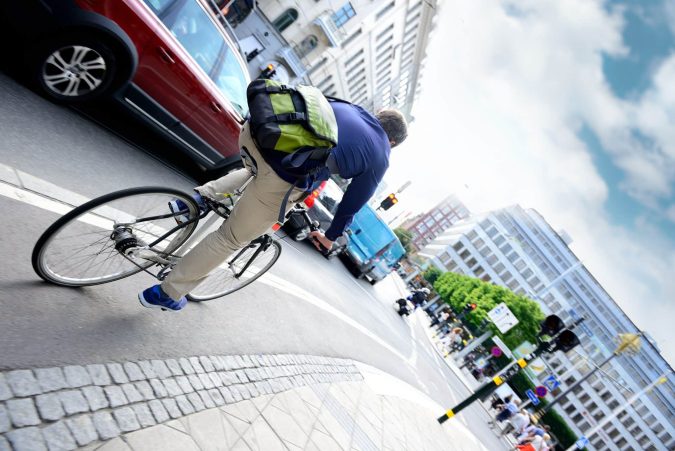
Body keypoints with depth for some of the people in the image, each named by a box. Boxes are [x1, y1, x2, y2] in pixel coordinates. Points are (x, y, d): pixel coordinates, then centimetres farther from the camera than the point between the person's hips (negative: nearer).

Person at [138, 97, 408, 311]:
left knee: (254, 170, 42)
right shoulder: (379, 158, 17)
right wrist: (331, 236, 40)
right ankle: (167, 293, 25)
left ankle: (203, 196, 21)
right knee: (233, 237, 14)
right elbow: (352, 204, 23)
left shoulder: (347, 106, 29)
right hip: (281, 180, -5)